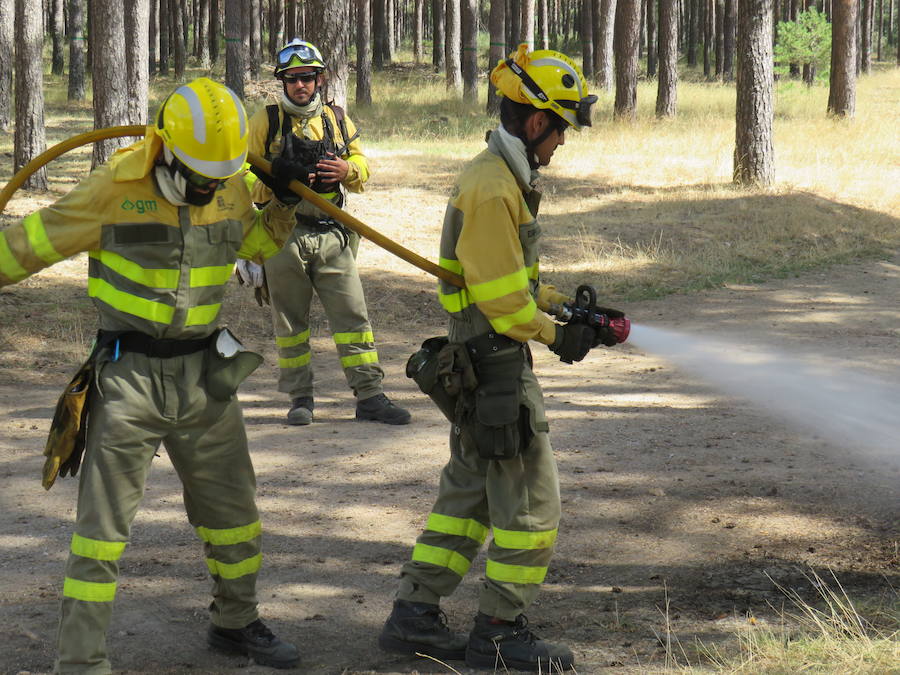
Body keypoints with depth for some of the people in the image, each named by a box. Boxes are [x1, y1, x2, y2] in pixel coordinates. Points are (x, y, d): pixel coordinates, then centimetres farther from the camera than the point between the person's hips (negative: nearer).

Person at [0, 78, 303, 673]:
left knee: (233, 509, 16)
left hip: (203, 374, 5)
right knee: (103, 525, -4)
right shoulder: (116, 188, -15)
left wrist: (276, 226, 2)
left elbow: (246, 243, 21)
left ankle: (236, 623, 38)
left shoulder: (232, 190, 0)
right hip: (129, 375, -5)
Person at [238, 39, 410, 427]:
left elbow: (362, 169, 17)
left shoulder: (337, 119, 12)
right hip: (283, 233, -2)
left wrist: (347, 170, -8)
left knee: (352, 314, -2)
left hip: (331, 234, 2)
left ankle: (369, 395, 1)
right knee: (290, 319, 5)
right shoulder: (266, 122, 3)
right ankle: (300, 398, 14)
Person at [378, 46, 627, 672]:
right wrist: (558, 336, -9)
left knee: (469, 493, 16)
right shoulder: (491, 188, -20)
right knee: (531, 499, -2)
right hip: (496, 367, -11)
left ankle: (414, 616, 20)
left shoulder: (502, 176, 14)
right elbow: (503, 298, -21)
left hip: (476, 366, 11)